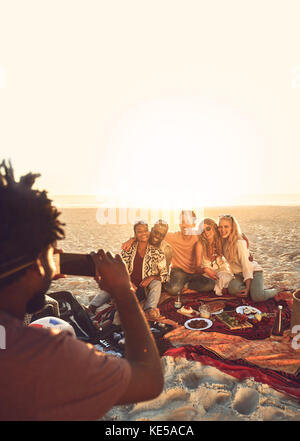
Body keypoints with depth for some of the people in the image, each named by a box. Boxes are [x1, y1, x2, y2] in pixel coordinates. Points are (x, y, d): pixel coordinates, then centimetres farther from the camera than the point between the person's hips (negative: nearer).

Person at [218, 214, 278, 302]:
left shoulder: (240, 243, -21)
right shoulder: (223, 241, -1)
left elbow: (246, 265, -22)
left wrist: (247, 287, -24)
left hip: (253, 271, -5)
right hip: (239, 275, 5)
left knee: (257, 297, -28)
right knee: (232, 288, -30)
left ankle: (274, 291, 4)